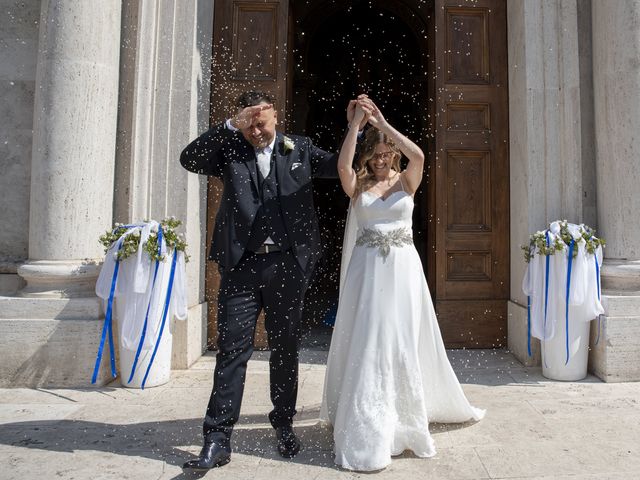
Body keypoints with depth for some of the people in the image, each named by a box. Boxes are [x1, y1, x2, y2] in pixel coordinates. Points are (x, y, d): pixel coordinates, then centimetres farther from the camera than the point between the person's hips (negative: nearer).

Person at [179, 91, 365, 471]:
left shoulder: (299, 148, 10)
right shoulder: (229, 150, 7)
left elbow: (342, 166, 13)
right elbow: (189, 159, -8)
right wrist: (229, 126, -16)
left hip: (287, 264, 1)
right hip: (242, 265, -1)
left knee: (286, 348, 12)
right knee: (232, 349, 1)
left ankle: (284, 425, 31)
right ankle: (218, 439, 12)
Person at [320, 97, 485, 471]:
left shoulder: (406, 181, 6)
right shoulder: (358, 185, 5)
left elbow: (419, 156, -14)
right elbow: (343, 164, -15)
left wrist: (382, 123, -14)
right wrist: (357, 123, -14)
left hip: (402, 268, 0)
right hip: (367, 270, 0)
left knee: (403, 342, 7)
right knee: (366, 344, 1)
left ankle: (403, 417, 29)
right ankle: (367, 429, 14)